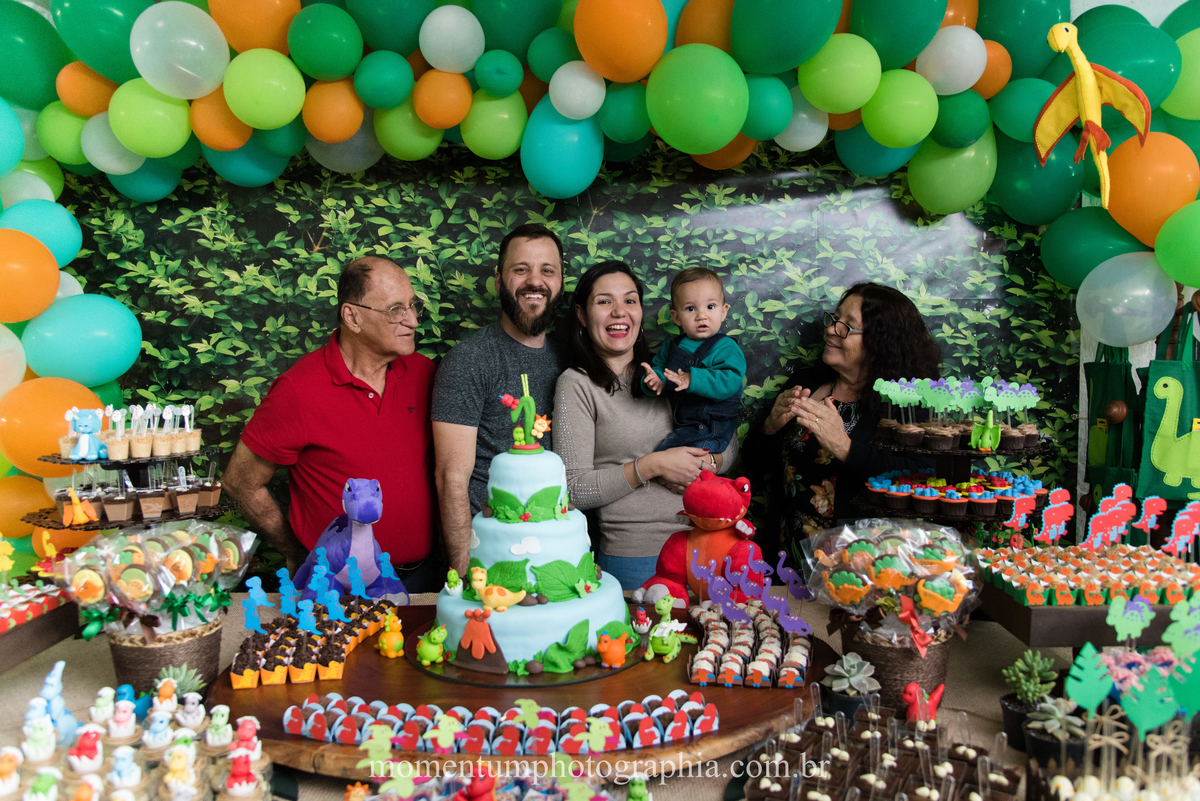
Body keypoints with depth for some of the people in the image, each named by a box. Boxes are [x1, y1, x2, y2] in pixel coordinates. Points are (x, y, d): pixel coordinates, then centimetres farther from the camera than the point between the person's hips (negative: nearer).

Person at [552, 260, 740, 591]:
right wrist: (651, 466, -17)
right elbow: (573, 490, -12)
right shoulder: (577, 384, -6)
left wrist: (706, 463, -8)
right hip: (634, 557, -4)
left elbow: (730, 441, 13)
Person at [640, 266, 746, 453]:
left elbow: (729, 382, -24)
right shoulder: (671, 346, 11)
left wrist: (692, 380, -36)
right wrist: (654, 379, -14)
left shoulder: (726, 348, -10)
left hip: (710, 428, -6)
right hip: (676, 422, 6)